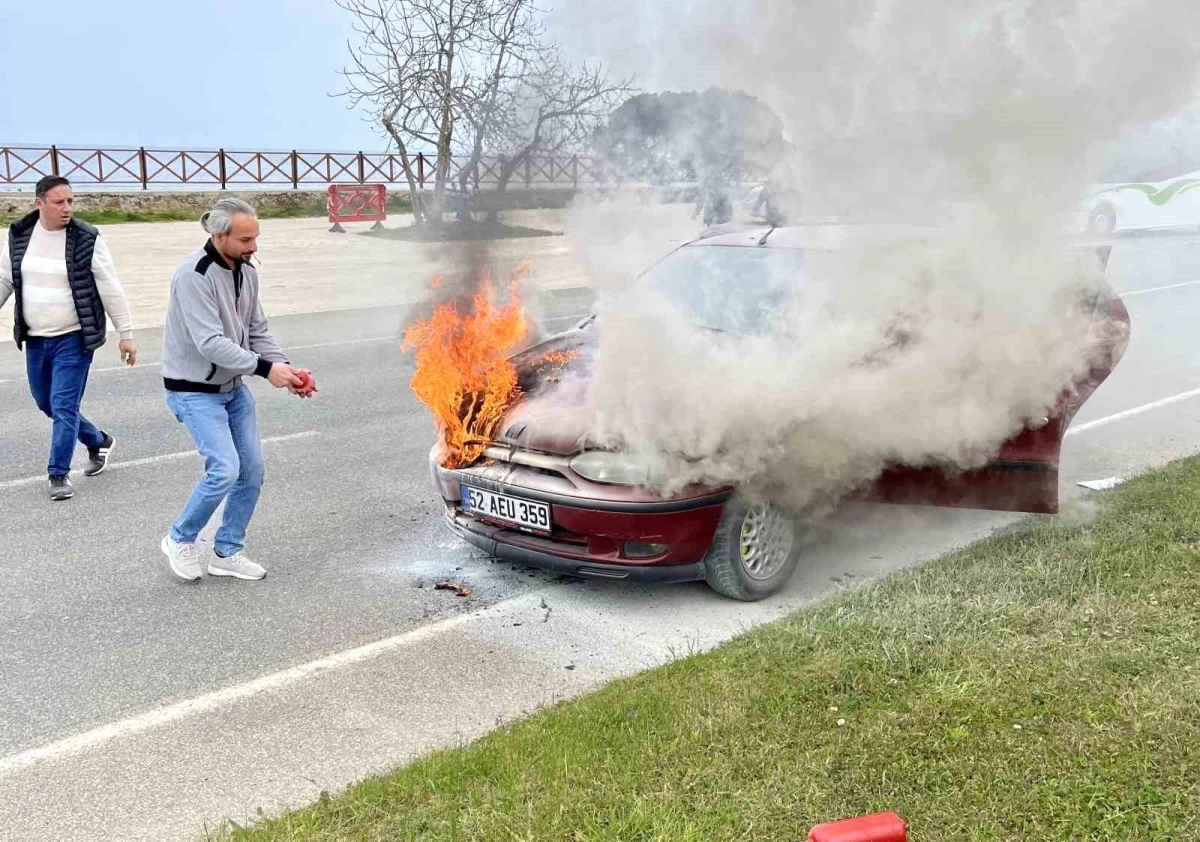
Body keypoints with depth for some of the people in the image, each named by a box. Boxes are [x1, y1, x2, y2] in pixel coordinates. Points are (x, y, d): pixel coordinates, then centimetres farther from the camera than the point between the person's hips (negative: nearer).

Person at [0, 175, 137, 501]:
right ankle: (98, 441, 37)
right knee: (45, 403, 16)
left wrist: (126, 334, -7)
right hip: (35, 339, 5)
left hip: (74, 339, -5)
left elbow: (110, 289, -7)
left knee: (64, 406, -7)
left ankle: (58, 474, 7)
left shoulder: (87, 239, -11)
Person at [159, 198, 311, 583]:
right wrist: (265, 368, -31)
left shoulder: (246, 272, 3)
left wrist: (285, 369, -7)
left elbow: (257, 332, 9)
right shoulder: (193, 275, -22)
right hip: (194, 391, -8)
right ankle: (180, 540, 9)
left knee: (252, 471, 6)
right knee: (225, 469, -16)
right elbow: (210, 342, -28)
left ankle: (227, 552, 22)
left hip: (233, 388, 8)